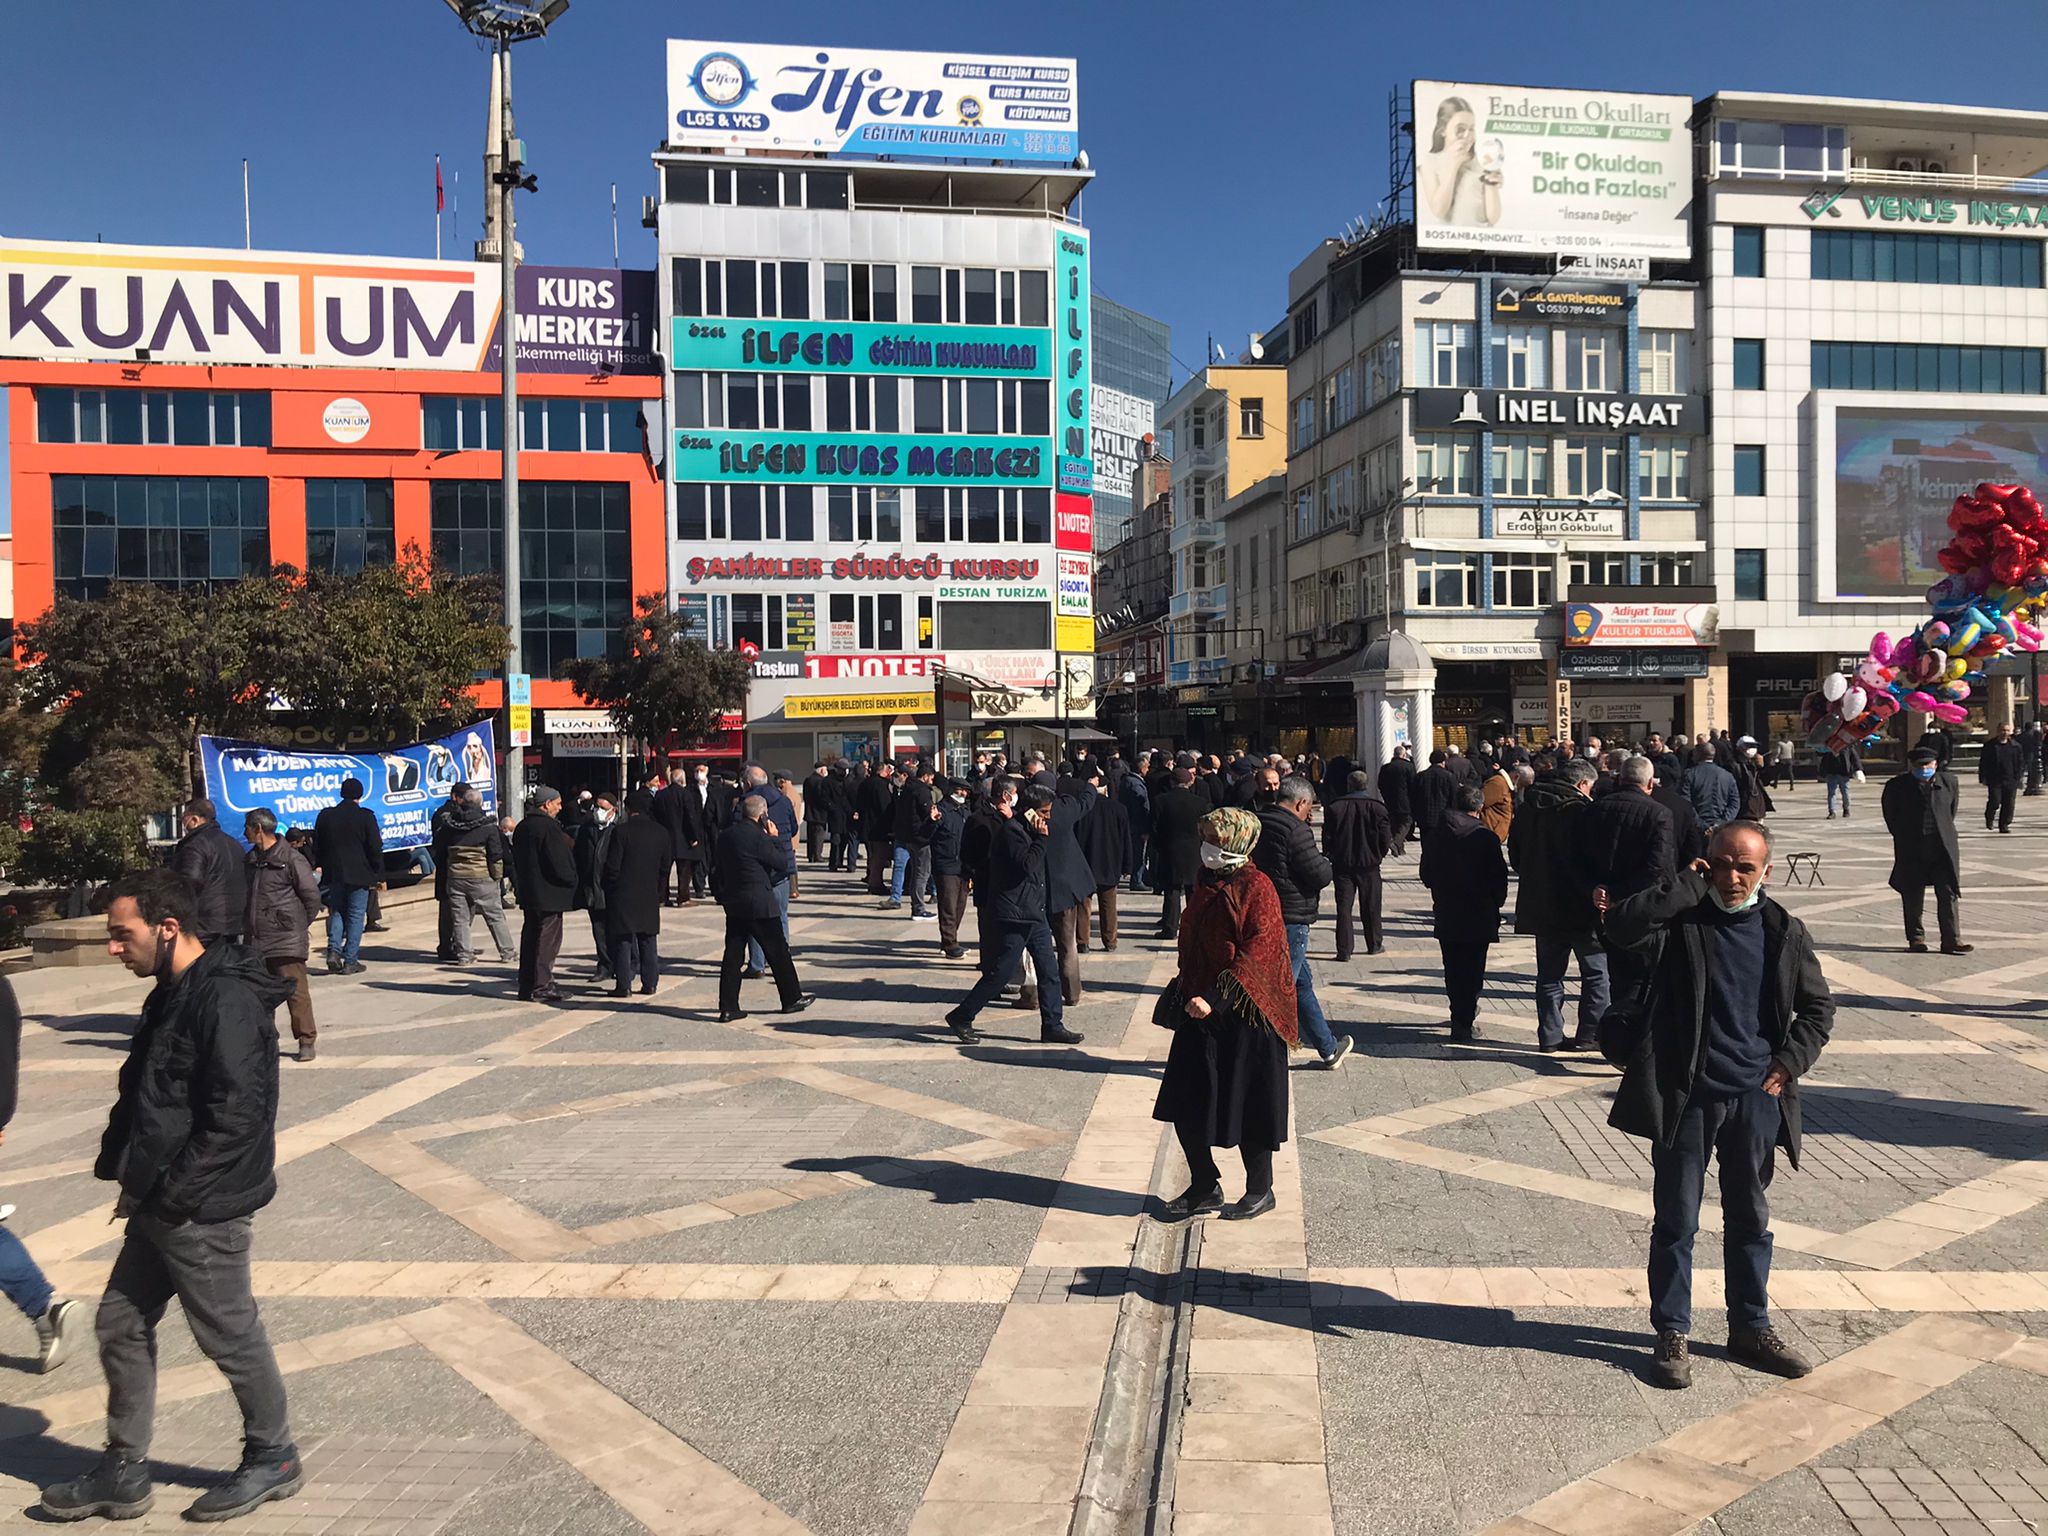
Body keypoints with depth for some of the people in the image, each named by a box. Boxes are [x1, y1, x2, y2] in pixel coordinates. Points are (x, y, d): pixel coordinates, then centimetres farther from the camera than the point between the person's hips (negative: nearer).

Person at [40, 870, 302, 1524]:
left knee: (230, 1335, 6)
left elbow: (235, 1117, -27)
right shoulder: (174, 993, 8)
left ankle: (273, 1458, 25)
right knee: (120, 1326, 16)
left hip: (202, 1210, -9)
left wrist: (166, 1193, -21)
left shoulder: (226, 1001, -23)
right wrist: (131, 1174, 7)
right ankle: (124, 1471, 31)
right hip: (161, 1205, 9)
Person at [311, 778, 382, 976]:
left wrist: (322, 867, 20)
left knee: (336, 912, 16)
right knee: (355, 916, 2)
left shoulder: (325, 816, 4)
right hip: (359, 875, -3)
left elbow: (317, 847, 10)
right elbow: (375, 849, -7)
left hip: (333, 875, 3)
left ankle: (333, 950, -3)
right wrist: (380, 875, 0)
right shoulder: (366, 816, -7)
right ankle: (350, 961, 2)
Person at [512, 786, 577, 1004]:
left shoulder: (522, 827, 12)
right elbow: (559, 864, -19)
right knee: (547, 939, -4)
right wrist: (572, 880, -4)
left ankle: (527, 986, 18)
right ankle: (541, 986, -3)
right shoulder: (548, 828, -17)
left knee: (530, 938, 14)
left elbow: (517, 861, 18)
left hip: (528, 893, 9)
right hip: (549, 894, -9)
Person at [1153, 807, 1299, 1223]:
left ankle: (1260, 1189, 22)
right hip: (1200, 1014, 8)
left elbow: (1259, 952, -19)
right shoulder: (1205, 886, 12)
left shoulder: (1255, 887, -12)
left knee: (1246, 1107, 4)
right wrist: (1183, 995, 14)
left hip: (1242, 1015, -7)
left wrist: (1215, 999, -23)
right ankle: (1204, 1189, 21)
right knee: (1184, 1106, 6)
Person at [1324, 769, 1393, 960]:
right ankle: (1374, 944, 26)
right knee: (1371, 907, 14)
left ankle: (1344, 950, -3)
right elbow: (1386, 839, -8)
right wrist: (1377, 855, 9)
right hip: (1369, 865, 0)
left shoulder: (1334, 808, -4)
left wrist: (1331, 857, 9)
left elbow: (1327, 838, -3)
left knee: (1343, 907, 2)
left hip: (1342, 865, 0)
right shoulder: (1376, 808, -7)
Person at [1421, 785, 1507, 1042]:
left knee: (1453, 970, 16)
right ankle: (1464, 1022, -2)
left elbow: (1426, 876, 8)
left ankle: (1462, 1014, 27)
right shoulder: (1484, 837, -11)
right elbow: (1499, 877, -9)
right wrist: (1495, 905, 7)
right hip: (1478, 915, -4)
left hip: (1445, 916, 4)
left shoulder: (1434, 836, 1)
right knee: (1473, 969, 2)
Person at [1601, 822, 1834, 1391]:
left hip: (1756, 1098, 3)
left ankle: (1751, 1327, 31)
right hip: (1686, 1096, -3)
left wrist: (1788, 1065, 0)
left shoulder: (1784, 931, 3)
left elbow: (1817, 1007, 12)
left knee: (1750, 1218, 16)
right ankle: (1672, 1334, 17)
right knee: (1676, 1221, 5)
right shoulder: (1680, 919, -7)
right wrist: (1687, 885, -20)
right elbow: (1621, 926, -27)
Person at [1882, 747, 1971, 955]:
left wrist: (1943, 832, 13)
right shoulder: (1896, 786, -3)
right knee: (1912, 896, 5)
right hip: (1911, 850, -1)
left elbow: (1951, 811, 16)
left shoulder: (1948, 782, 4)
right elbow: (1890, 817, 6)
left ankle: (1951, 940, 1)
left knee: (1949, 894, -2)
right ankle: (1916, 938, 16)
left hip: (1943, 847, 2)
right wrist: (1903, 837, 4)